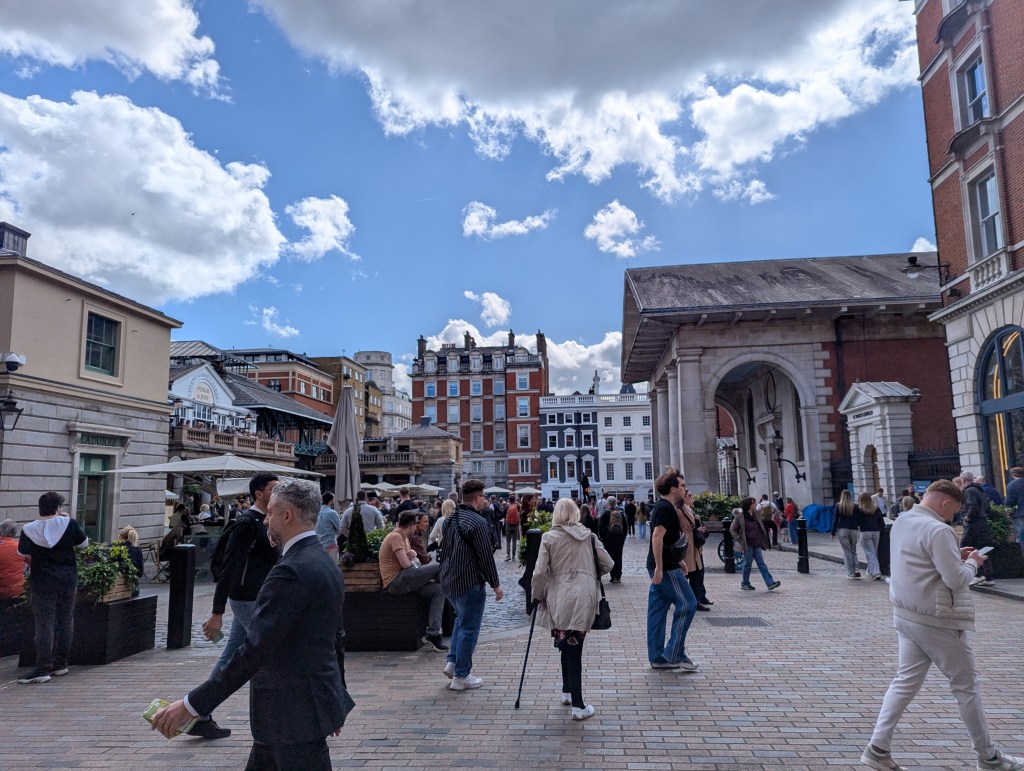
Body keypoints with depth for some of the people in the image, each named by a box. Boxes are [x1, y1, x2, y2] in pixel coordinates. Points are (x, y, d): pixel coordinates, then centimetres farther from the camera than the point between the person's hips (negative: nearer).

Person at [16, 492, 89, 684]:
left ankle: (43, 670, -1)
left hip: (42, 583, -1)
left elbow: (23, 554, 3)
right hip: (68, 581, 1)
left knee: (44, 625, 1)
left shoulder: (29, 530, -7)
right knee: (65, 622, 11)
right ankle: (61, 665, 19)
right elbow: (84, 544, 3)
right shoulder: (69, 524, -9)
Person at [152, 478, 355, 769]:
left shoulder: (291, 571, -22)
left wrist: (191, 705, -21)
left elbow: (254, 650, -26)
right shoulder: (326, 563, 8)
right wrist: (336, 695, 25)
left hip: (296, 713, -9)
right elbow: (337, 636, 16)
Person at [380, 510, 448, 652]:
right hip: (396, 582, -10)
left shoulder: (403, 538, 22)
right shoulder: (395, 537, -11)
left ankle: (433, 634, -7)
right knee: (439, 567, -19)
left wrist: (411, 555, 0)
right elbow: (405, 564, -19)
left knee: (438, 590, -6)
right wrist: (411, 559, 4)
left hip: (404, 582, 10)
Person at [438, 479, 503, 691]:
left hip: (448, 580, 9)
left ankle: (452, 662, 23)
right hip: (469, 582, -8)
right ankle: (461, 676, 10)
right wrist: (495, 584, -9)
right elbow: (486, 557, -17)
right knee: (469, 627, 3)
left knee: (461, 619, 26)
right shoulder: (478, 523, -19)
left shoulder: (450, 519, 8)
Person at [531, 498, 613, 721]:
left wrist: (538, 596, 8)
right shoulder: (588, 535, 6)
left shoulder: (549, 537, -2)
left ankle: (567, 692, 21)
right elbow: (607, 564, 7)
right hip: (585, 597, 1)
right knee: (574, 647, 5)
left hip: (560, 598, -1)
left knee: (567, 646, 14)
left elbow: (540, 572, -6)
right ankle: (578, 706, 4)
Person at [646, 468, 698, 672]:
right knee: (687, 604, -3)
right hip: (665, 568, -10)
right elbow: (657, 536, -25)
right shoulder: (666, 508, -16)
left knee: (658, 610, 10)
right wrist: (659, 568, -26)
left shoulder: (661, 507, 16)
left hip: (662, 566, 10)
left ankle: (657, 657, 15)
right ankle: (675, 654, 0)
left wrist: (677, 560, 26)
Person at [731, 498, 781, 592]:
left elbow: (761, 527, 20)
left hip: (757, 544, 6)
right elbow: (732, 529, -7)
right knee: (748, 563, 3)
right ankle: (745, 584, 17)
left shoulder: (756, 515, 8)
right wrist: (740, 540, -13)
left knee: (761, 563, 2)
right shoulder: (740, 517, -11)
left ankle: (770, 583, -3)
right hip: (748, 544, -6)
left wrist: (761, 541, 10)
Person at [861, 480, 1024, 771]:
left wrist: (955, 555, 12)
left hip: (906, 615, 8)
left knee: (906, 681, 11)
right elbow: (955, 579, -20)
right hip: (937, 621, -8)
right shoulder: (938, 530, -20)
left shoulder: (901, 523, 8)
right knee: (966, 686, 10)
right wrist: (972, 562, -2)